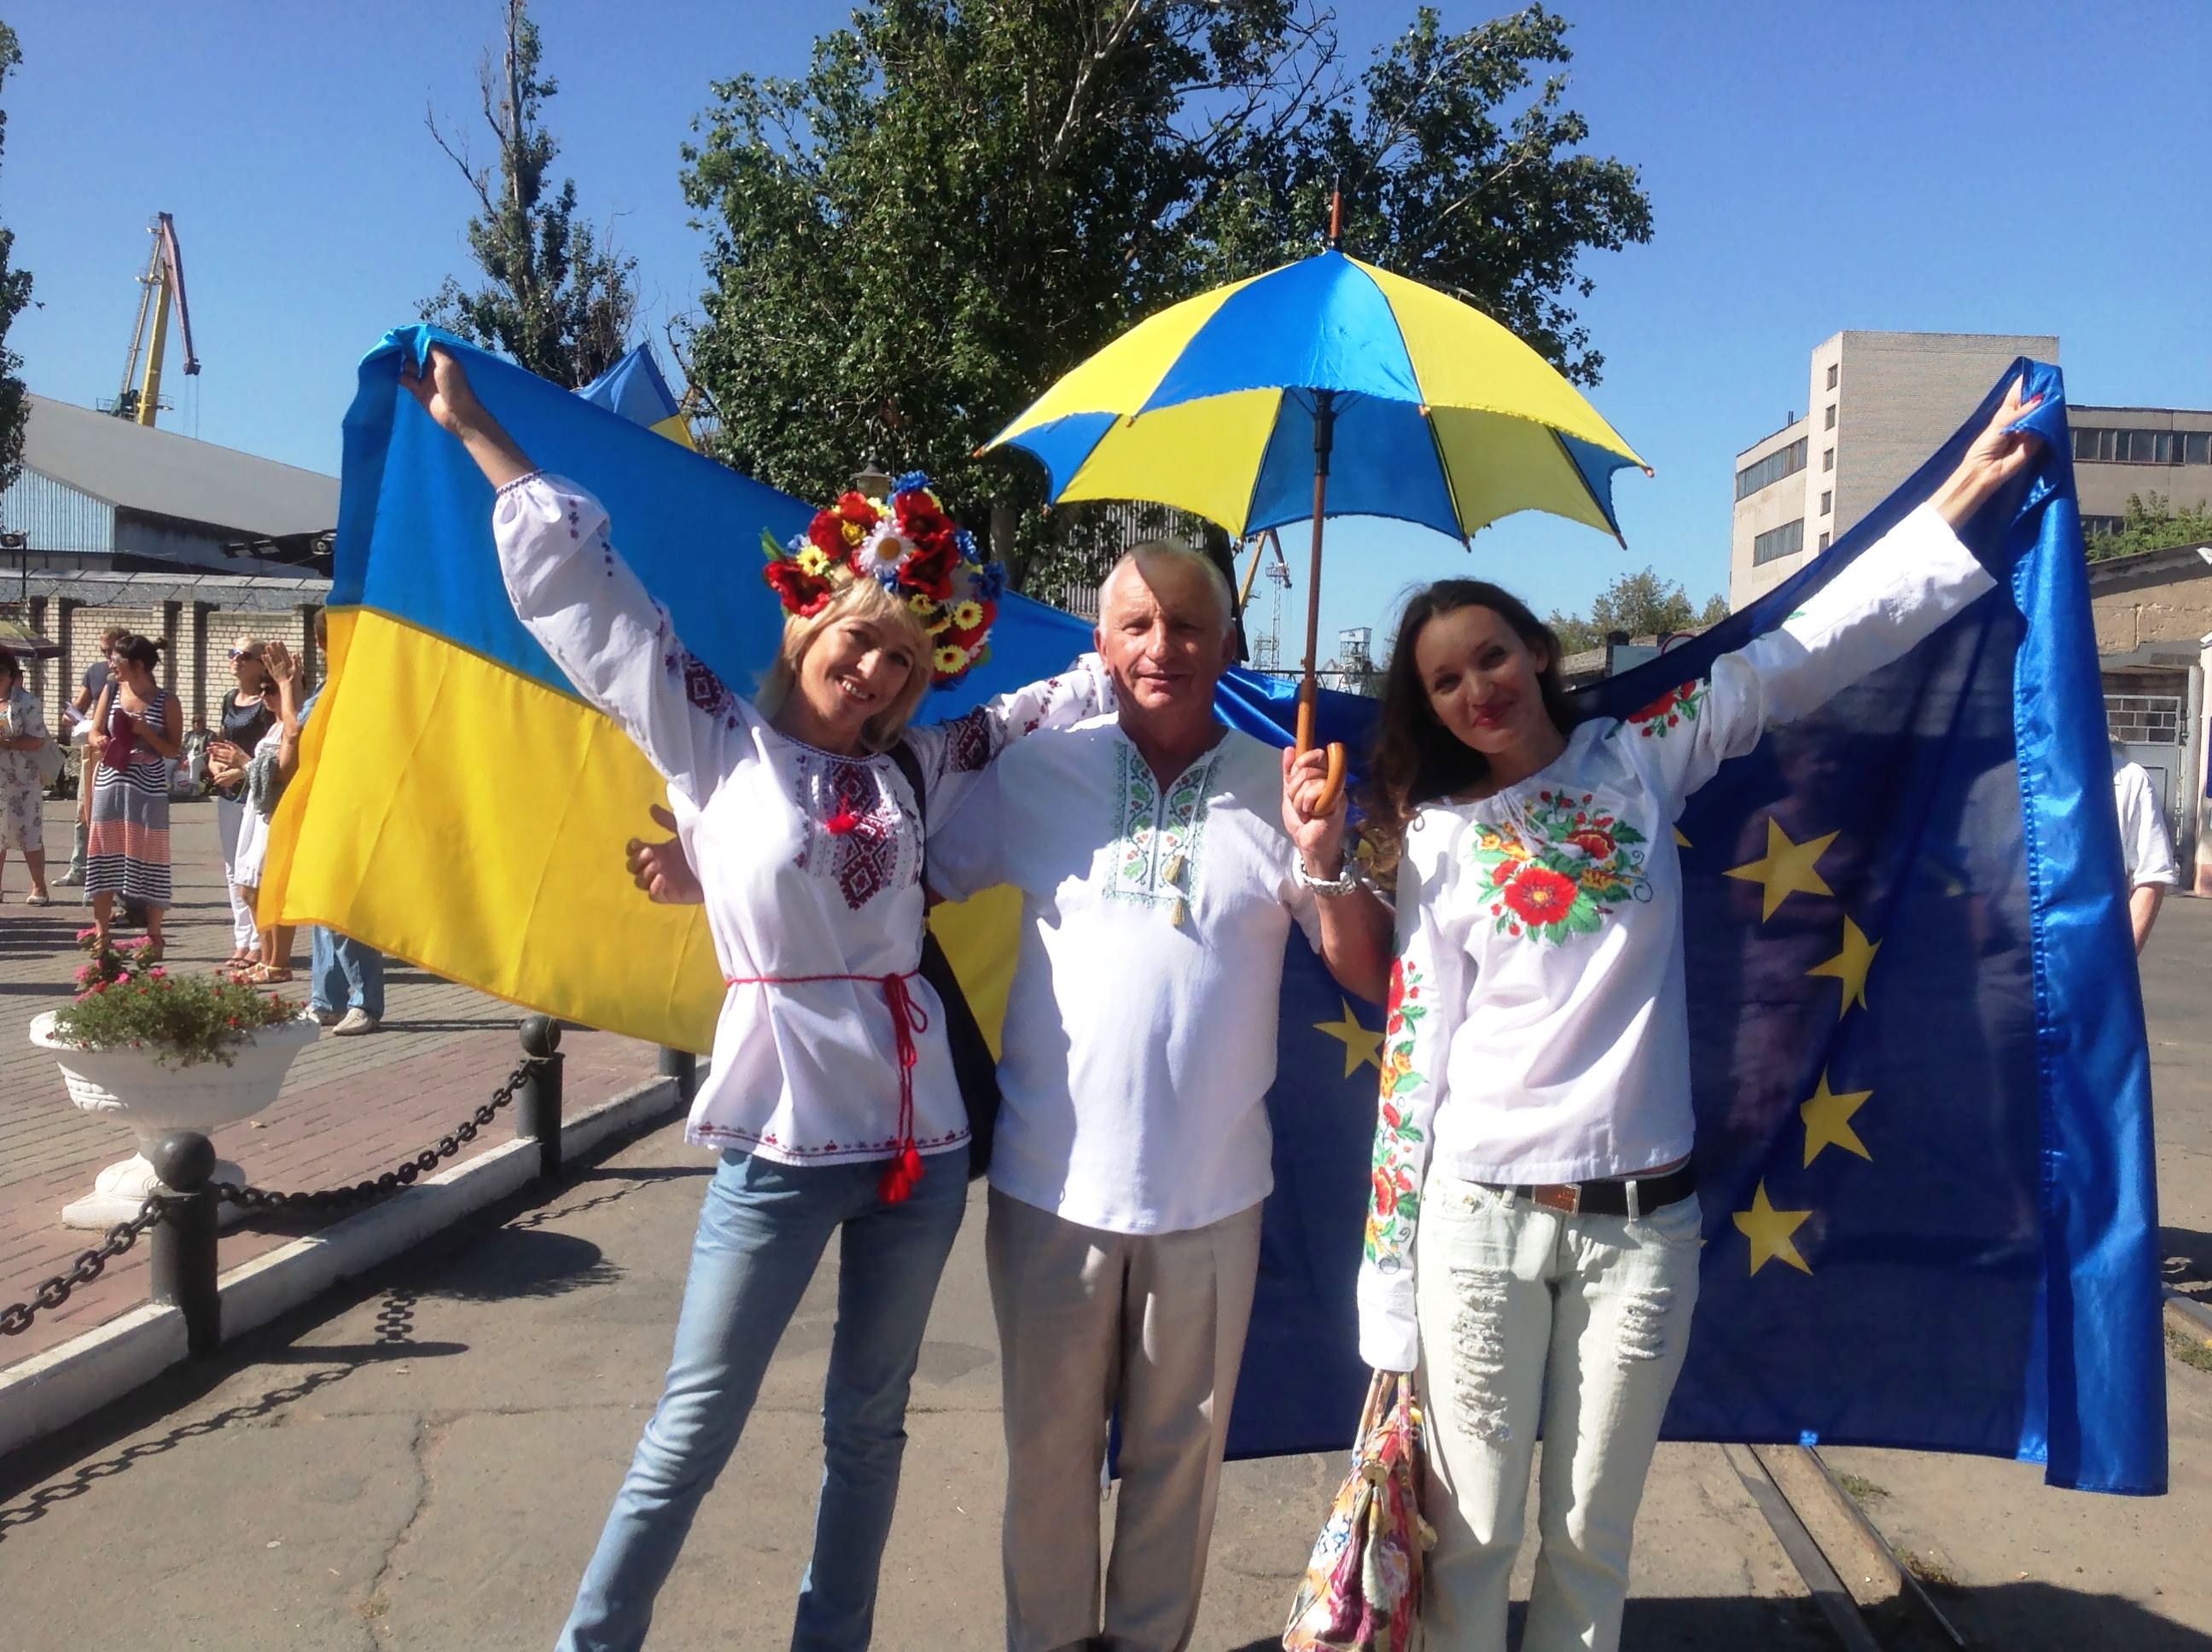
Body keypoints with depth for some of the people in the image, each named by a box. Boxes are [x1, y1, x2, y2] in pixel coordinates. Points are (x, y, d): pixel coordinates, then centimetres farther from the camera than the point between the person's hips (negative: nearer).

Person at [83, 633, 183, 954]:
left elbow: (173, 750, -3)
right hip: (109, 785, 4)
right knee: (104, 859, 6)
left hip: (148, 789, -4)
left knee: (148, 861, 1)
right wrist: (101, 742, -11)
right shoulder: (111, 691, 8)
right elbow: (95, 733, 10)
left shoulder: (165, 701, -2)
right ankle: (101, 934, 15)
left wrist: (144, 731, -17)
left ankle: (154, 936, 10)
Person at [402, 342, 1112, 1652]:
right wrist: (476, 431, 5)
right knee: (697, 1427, 6)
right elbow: (581, 581, 1)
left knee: (870, 1420, 16)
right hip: (782, 1143, -4)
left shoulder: (913, 771, 8)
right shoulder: (714, 745, 0)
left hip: (922, 1138, 4)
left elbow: (1059, 707, 22)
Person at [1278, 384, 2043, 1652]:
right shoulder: (1434, 836, 2)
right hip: (1479, 1218, -1)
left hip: (1642, 1222, 1)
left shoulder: (1640, 762, 4)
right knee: (1471, 1534, 8)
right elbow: (1415, 1044, 2)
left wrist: (1965, 491, 4)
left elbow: (1810, 646, 5)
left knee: (1593, 1536, 14)